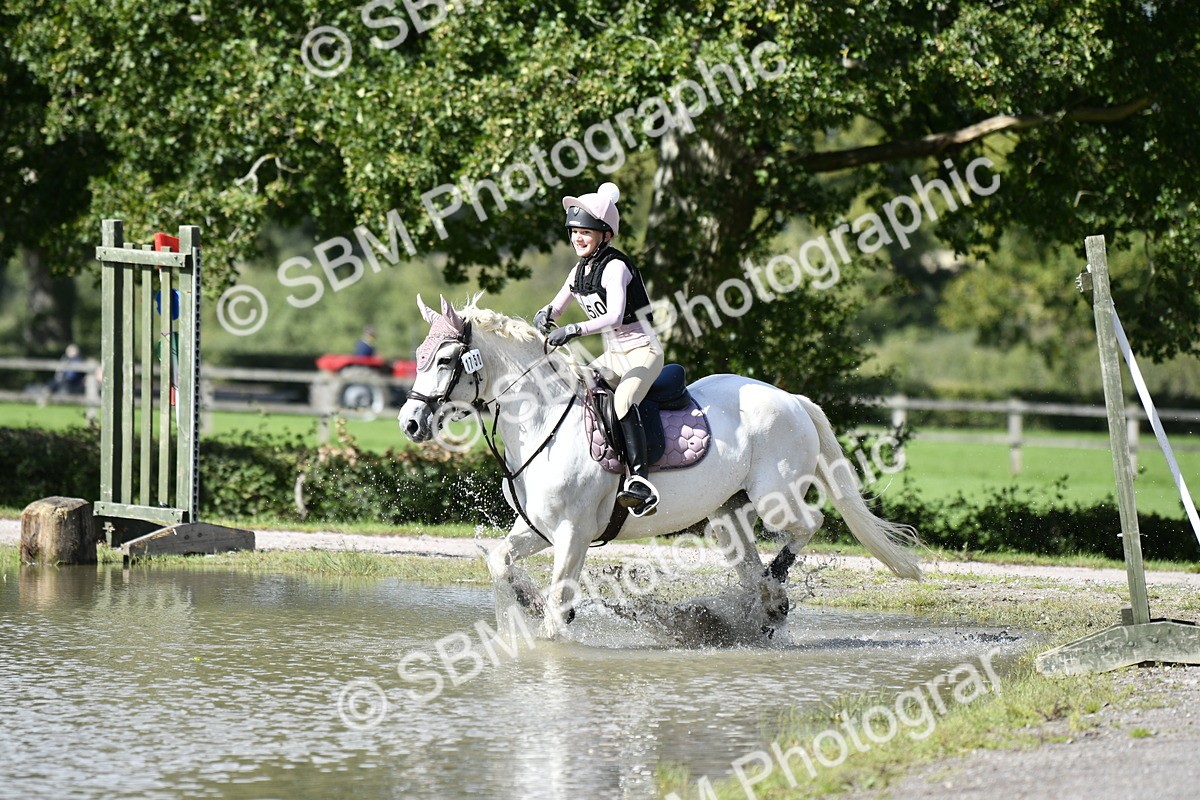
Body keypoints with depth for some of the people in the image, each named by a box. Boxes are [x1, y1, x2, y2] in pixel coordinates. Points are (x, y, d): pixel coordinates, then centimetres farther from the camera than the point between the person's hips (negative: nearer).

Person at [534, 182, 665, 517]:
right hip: (613, 357, 9)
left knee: (622, 400, -34)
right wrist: (545, 315, -7)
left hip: (643, 352, -9)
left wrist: (573, 331, -41)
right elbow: (556, 308, 17)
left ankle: (640, 482, -47)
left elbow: (614, 316, -31)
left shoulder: (615, 267, -17)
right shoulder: (579, 271, 8)